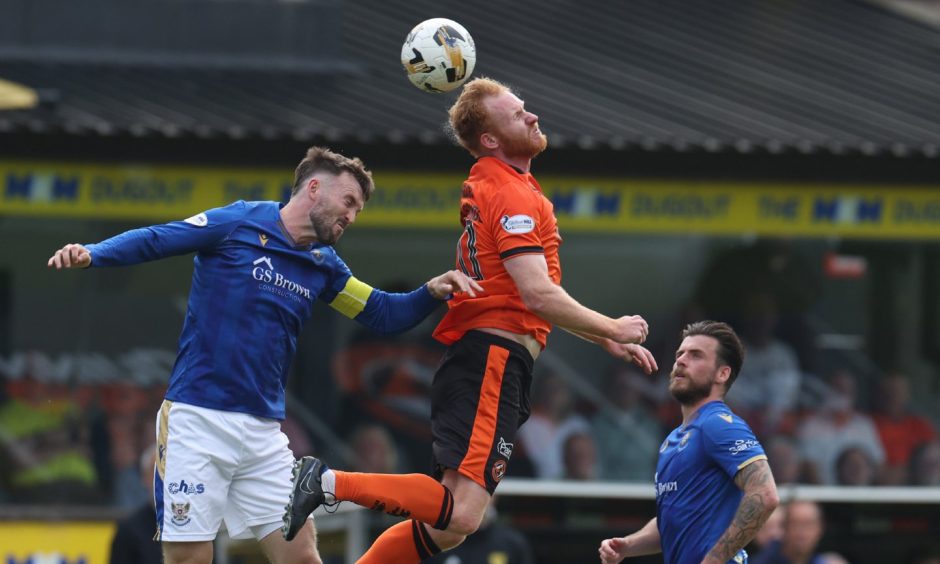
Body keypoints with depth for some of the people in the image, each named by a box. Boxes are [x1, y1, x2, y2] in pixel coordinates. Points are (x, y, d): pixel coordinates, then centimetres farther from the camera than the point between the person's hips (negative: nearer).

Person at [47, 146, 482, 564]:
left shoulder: (323, 265, 14)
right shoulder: (238, 224, -3)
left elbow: (383, 314, 18)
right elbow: (153, 241, -5)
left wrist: (431, 293, -1)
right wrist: (91, 254, -21)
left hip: (263, 432, 6)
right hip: (197, 419, -6)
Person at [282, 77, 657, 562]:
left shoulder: (489, 186, 21)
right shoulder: (512, 194, -10)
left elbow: (535, 301, 30)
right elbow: (539, 295, -18)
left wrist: (606, 341, 28)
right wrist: (611, 329, -4)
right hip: (494, 362, -10)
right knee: (461, 515, -19)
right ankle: (330, 483, -18)